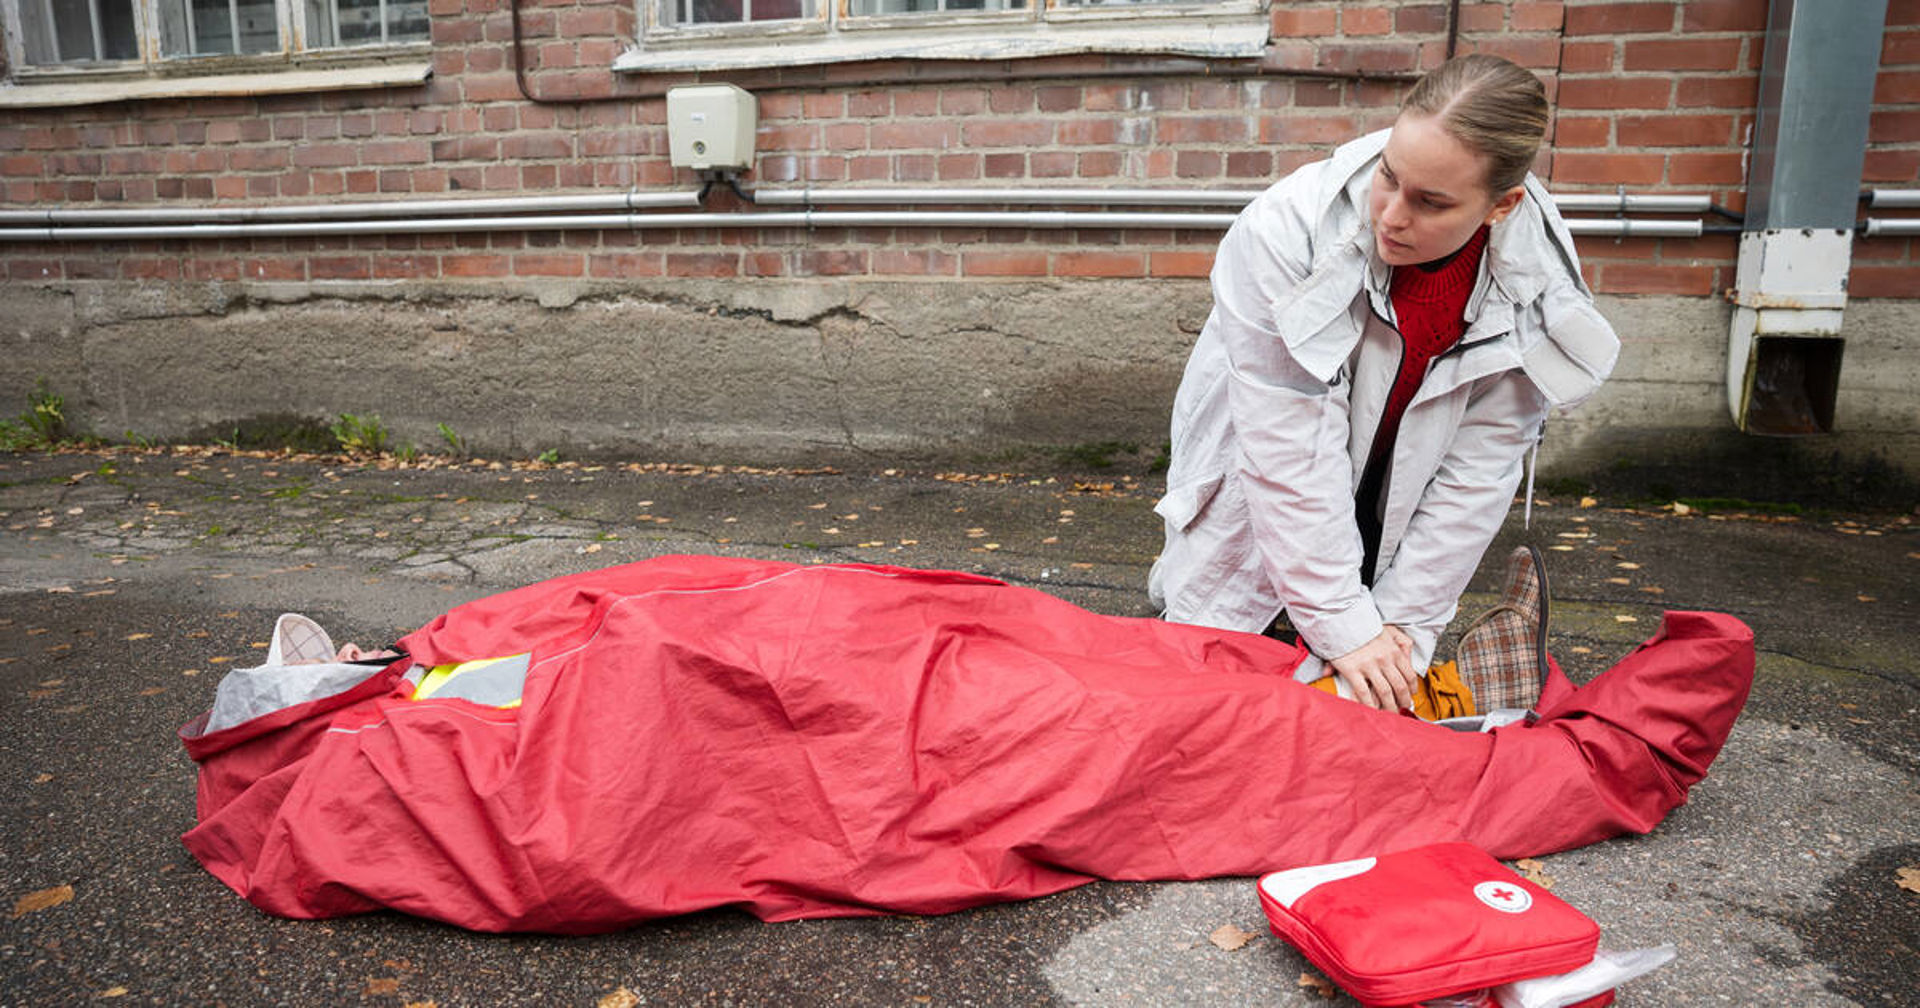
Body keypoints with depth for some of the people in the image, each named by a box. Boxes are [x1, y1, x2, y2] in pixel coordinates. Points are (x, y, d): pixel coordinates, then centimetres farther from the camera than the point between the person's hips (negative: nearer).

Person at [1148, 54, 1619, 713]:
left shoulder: (1535, 282, -21)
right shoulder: (1284, 232, -32)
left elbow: (1478, 472, -15)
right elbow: (1288, 453, -30)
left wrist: (1401, 622, -17)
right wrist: (1345, 625, -27)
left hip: (1384, 527, 3)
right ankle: (1179, 580, 33)